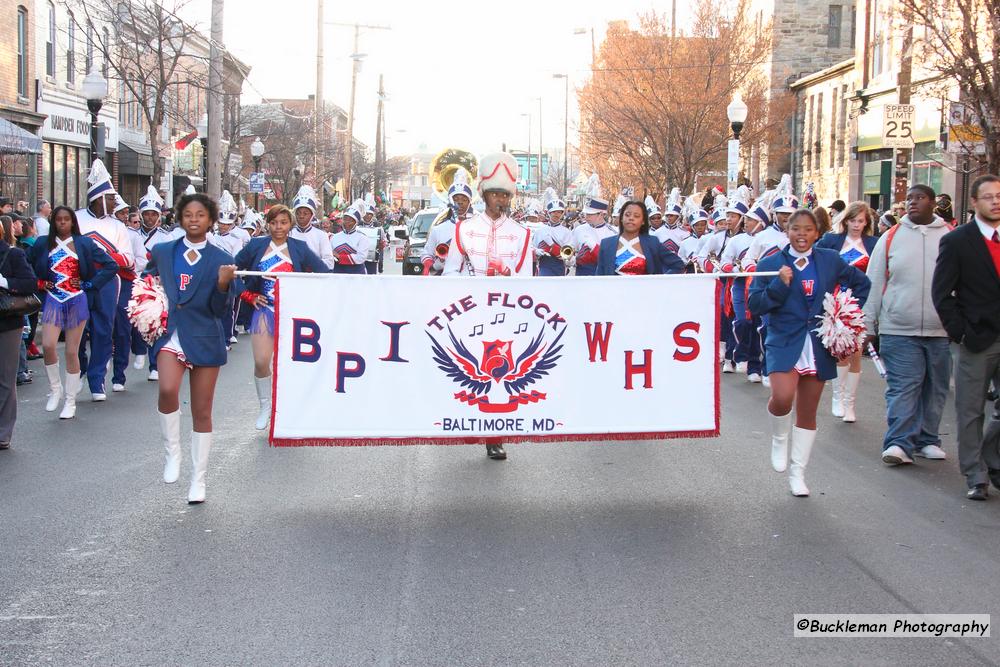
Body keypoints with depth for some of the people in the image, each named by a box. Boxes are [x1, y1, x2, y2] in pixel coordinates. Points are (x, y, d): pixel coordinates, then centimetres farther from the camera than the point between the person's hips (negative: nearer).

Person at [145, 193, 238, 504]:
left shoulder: (221, 260, 1)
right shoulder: (161, 253, 7)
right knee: (167, 391, -27)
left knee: (202, 412, 6)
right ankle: (172, 453, -4)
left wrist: (223, 284, -20)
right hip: (170, 335, 1)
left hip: (205, 338, 0)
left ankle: (198, 480, 19)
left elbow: (220, 310, -1)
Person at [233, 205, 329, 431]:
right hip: (264, 310, 0)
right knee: (261, 362, -10)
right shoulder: (256, 246, 2)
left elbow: (325, 273, 3)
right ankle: (265, 406, 10)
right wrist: (247, 295, 1)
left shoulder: (299, 248, 1)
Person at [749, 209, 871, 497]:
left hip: (818, 345, 3)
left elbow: (861, 282, 19)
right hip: (784, 343, -3)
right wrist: (779, 285, -18)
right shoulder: (771, 264, -1)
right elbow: (755, 304, -5)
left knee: (808, 413, 8)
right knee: (782, 398, -25)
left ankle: (797, 472, 22)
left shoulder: (830, 261, 5)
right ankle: (779, 440, 8)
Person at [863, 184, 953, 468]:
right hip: (899, 330, -2)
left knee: (935, 389, 10)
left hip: (941, 330, 2)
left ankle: (927, 440, 21)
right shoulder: (891, 237, 3)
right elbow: (874, 283, 5)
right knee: (902, 388, -7)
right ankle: (899, 443, -6)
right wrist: (868, 325, 2)